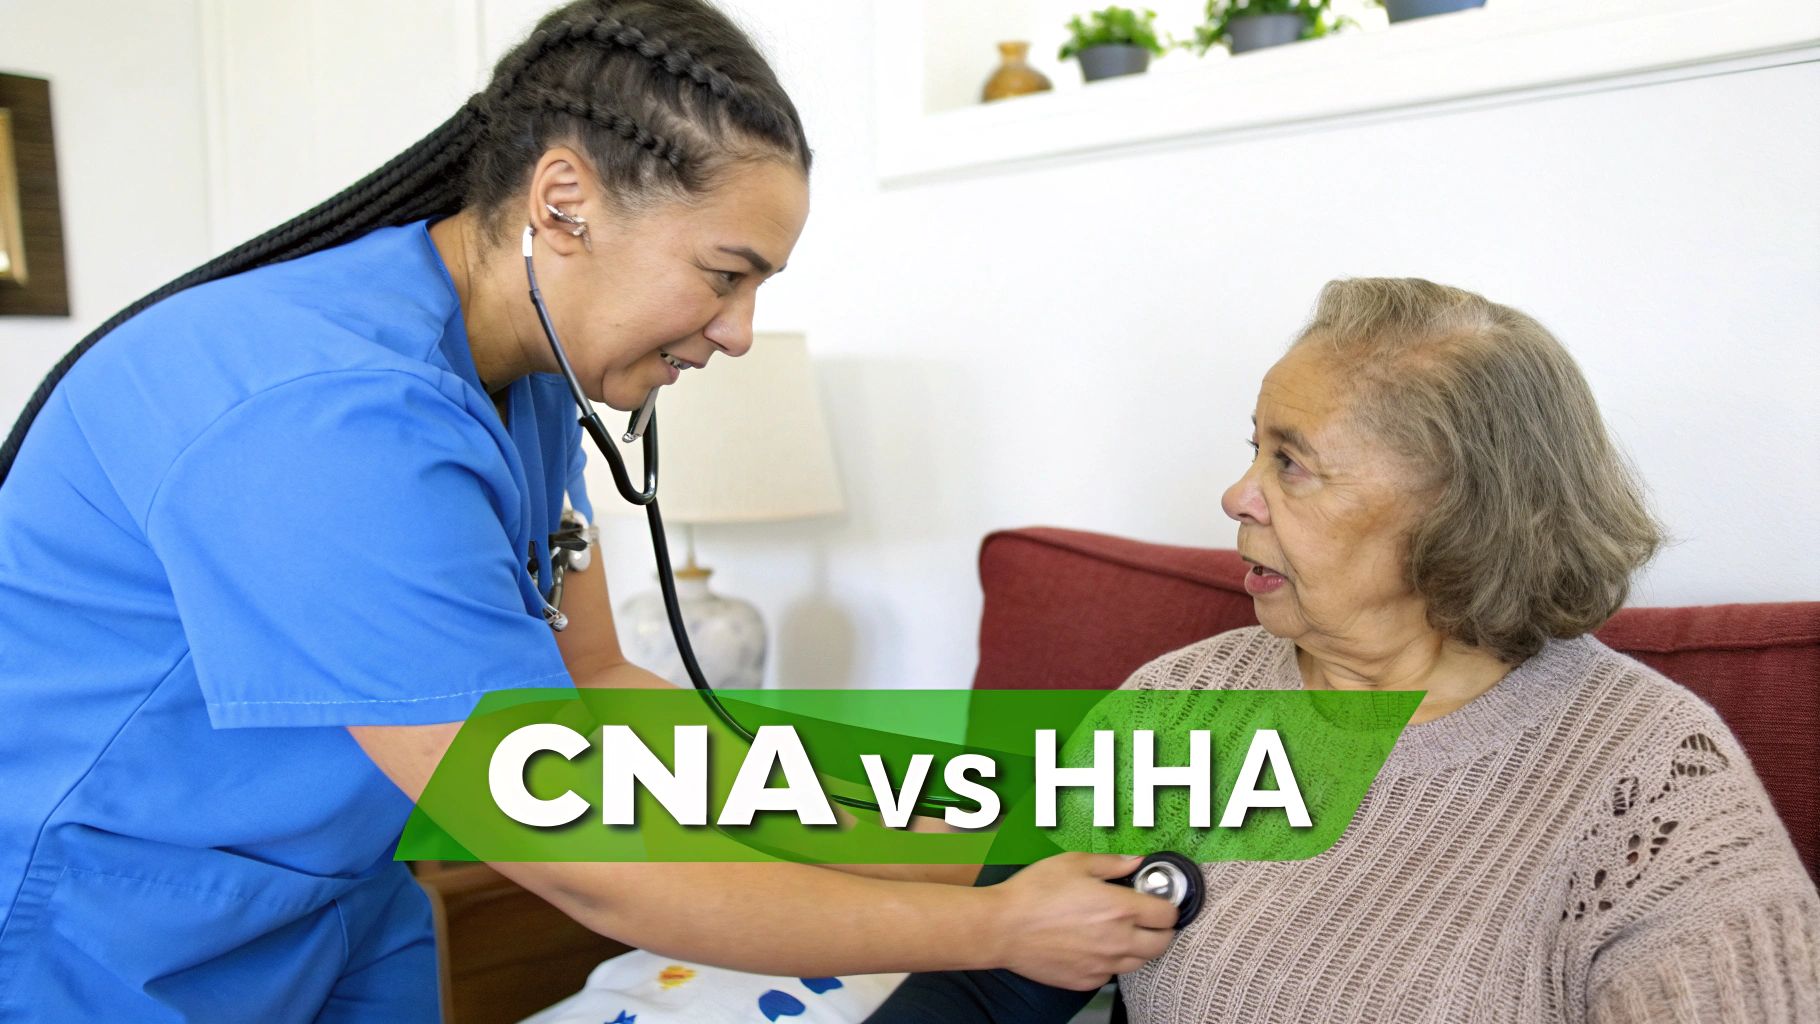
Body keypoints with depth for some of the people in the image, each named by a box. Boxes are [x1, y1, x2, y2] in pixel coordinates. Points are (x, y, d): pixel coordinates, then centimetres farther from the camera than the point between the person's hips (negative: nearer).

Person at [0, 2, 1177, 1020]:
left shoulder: (525, 382, -4)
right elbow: (589, 871, -28)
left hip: (342, 910, 7)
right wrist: (996, 927, -20)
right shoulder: (340, 422, -32)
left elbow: (597, 684, 1)